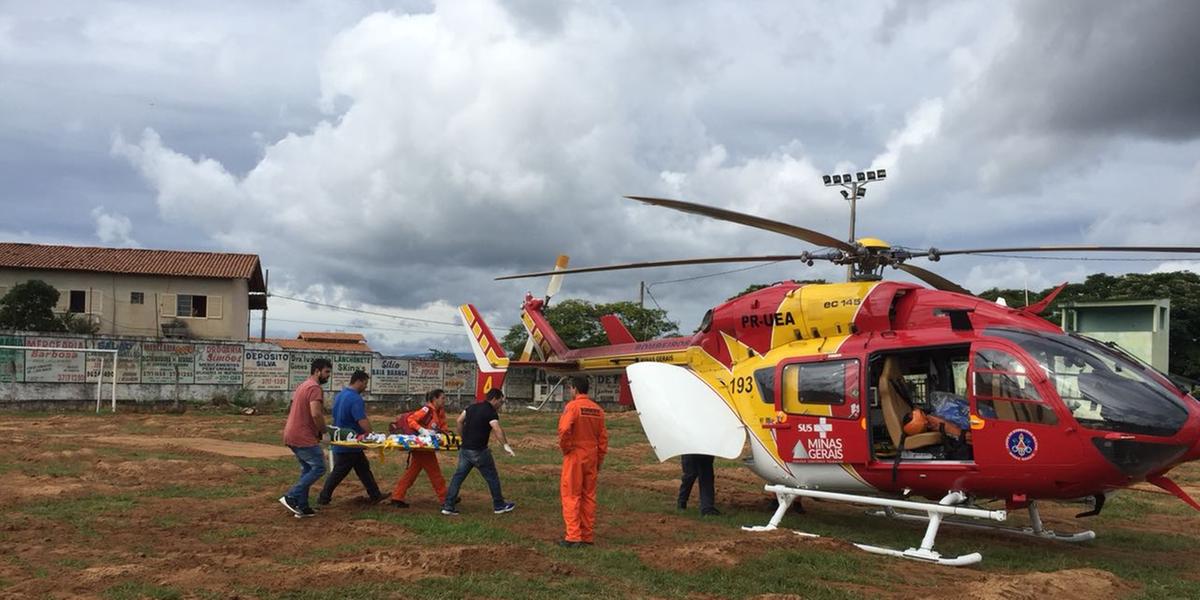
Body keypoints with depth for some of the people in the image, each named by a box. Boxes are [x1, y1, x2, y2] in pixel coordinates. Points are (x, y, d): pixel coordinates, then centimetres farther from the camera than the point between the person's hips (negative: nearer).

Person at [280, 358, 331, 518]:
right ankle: (291, 497, -8)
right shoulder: (315, 388, -14)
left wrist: (318, 430, 18)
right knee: (318, 468, -5)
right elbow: (316, 414, -25)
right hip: (303, 437, -10)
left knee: (307, 470, 14)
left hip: (292, 435, 10)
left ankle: (301, 506, 14)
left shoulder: (303, 386, 20)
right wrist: (323, 430, -8)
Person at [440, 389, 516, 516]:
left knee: (458, 476, 9)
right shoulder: (491, 412, -13)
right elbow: (497, 429, -28)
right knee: (492, 477, 8)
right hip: (479, 451, -7)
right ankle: (499, 505, 19)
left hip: (465, 449, 7)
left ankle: (448, 506, 7)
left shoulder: (473, 407, 10)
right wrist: (506, 445, -33)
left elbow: (459, 421, 12)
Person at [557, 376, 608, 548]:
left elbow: (564, 429, -25)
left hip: (574, 456, -6)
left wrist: (565, 447, -9)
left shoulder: (572, 406, -12)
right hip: (592, 457, 6)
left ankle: (573, 537, -2)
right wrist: (600, 458, 14)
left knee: (571, 496, 0)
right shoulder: (598, 409, 7)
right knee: (589, 496, 11)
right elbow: (603, 436, 8)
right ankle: (588, 536, 16)